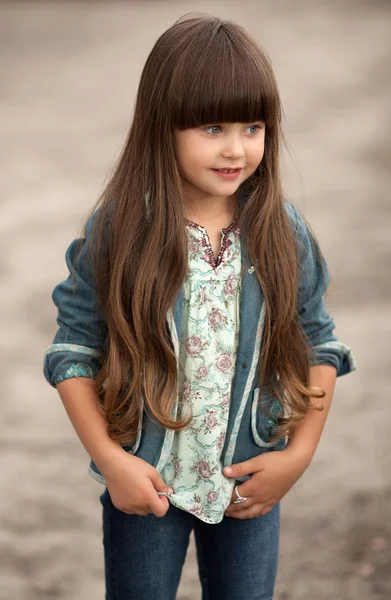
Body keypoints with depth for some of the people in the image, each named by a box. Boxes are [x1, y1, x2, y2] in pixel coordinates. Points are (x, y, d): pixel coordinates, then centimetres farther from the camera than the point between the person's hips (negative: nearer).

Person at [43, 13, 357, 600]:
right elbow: (73, 350, -7)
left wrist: (298, 454, -8)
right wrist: (109, 458, -15)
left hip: (251, 484, 2)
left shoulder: (283, 233, -7)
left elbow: (320, 346, 0)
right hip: (143, 481, -1)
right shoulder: (116, 232, -13)